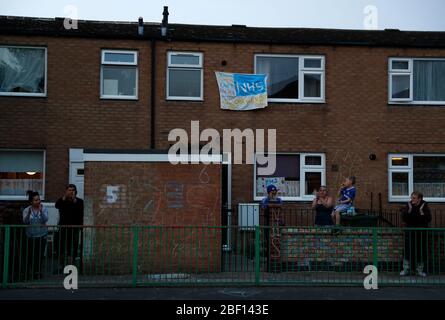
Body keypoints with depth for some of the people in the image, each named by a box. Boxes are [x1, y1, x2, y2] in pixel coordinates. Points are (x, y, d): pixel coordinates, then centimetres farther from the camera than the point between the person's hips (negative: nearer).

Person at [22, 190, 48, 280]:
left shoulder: (44, 209, -2)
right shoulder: (26, 210, -2)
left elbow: (45, 219, -16)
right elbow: (25, 221, -14)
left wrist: (41, 211, -31)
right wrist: (29, 213, -30)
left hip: (42, 235, 0)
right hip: (30, 236, 0)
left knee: (40, 255, -1)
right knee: (30, 255, 1)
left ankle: (38, 271, 13)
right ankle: (29, 272, 19)